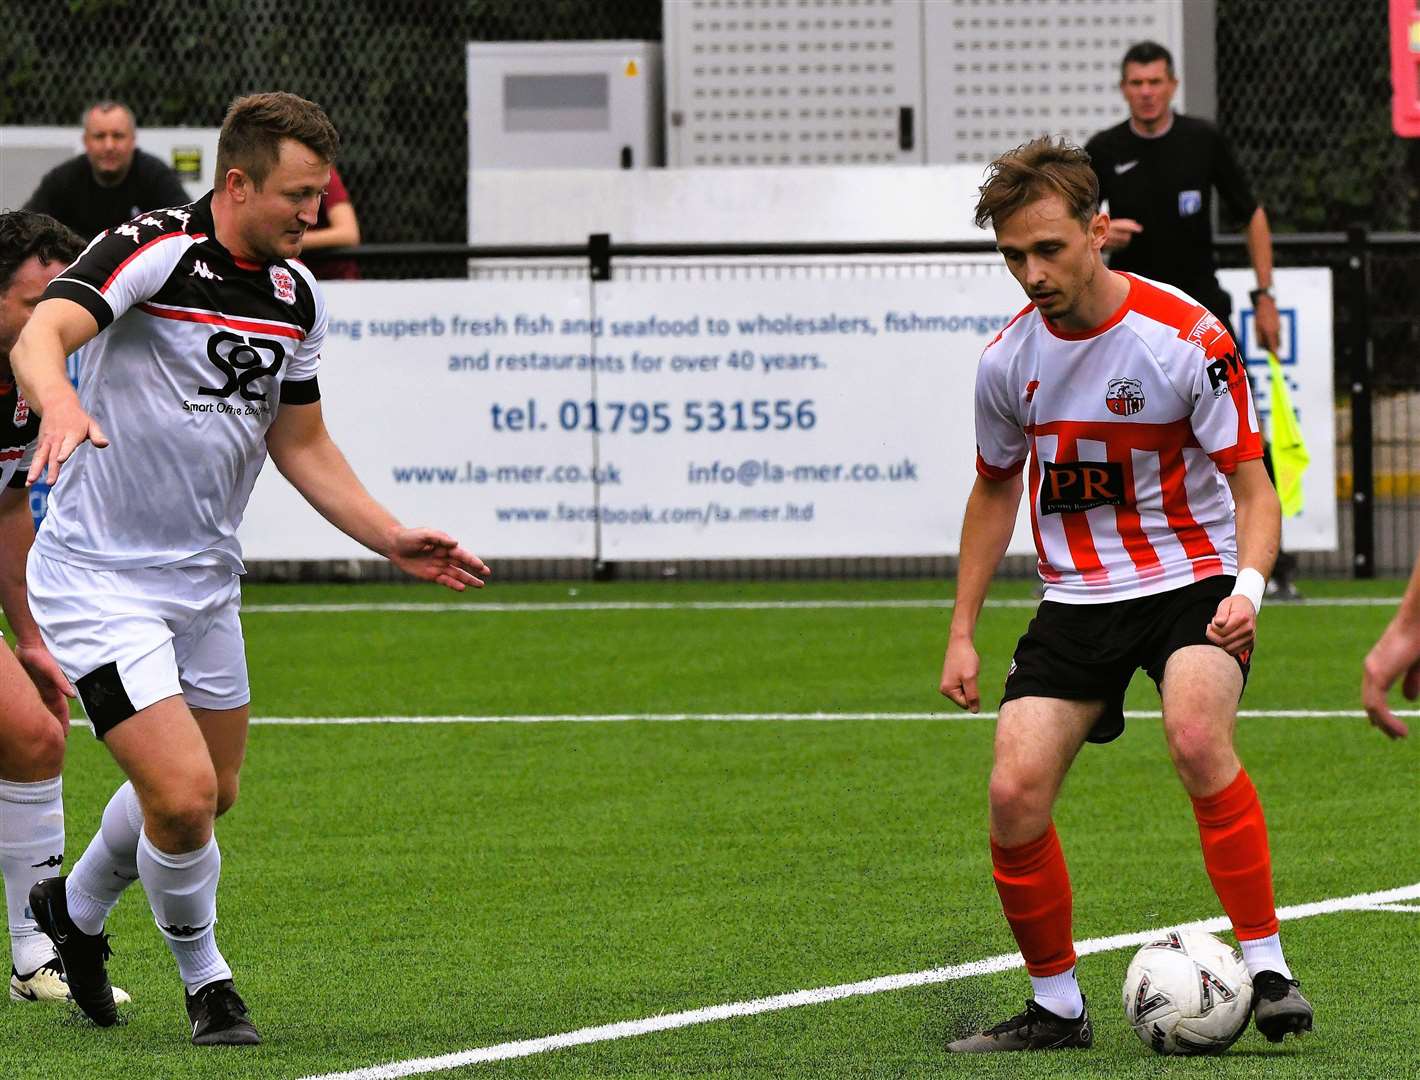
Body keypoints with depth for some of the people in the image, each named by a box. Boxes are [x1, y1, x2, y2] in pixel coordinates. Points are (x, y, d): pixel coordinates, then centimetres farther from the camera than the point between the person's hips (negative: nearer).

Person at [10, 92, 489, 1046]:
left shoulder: (297, 296, 4)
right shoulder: (153, 250, -19)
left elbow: (302, 444, 15)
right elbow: (42, 334, -34)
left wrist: (394, 539, 5)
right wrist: (61, 402, -56)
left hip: (205, 580, 8)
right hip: (100, 580, -8)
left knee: (210, 790, 19)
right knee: (184, 794, -16)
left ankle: (77, 909, 46)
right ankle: (206, 980, 10)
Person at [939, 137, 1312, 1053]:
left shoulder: (1187, 335, -14)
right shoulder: (1009, 358, 0)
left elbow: (1252, 484, -9)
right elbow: (997, 488, 17)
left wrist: (1247, 585, -28)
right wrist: (962, 632, 14)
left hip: (1191, 580, -4)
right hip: (1077, 596, 4)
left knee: (1197, 737, -32)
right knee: (1016, 795, -11)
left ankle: (1267, 973, -24)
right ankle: (1057, 1006, 8)